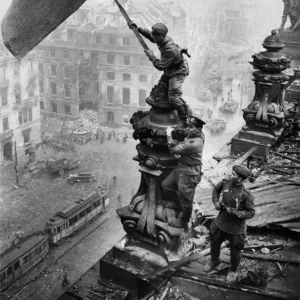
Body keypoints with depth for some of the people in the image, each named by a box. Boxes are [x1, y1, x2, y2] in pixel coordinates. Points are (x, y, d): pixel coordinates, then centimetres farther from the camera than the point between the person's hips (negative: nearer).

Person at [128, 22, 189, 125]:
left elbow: (160, 66, -31)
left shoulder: (170, 50, -37)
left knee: (173, 97, -18)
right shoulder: (162, 39, -10)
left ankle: (183, 120, -5)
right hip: (169, 71, 10)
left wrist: (151, 56, -20)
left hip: (178, 73, -10)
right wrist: (138, 29, 4)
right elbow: (149, 35, 12)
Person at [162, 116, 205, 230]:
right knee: (166, 185, 18)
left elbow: (174, 149, -22)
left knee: (185, 200, 9)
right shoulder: (198, 135, -2)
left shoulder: (194, 144, -31)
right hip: (180, 167, 10)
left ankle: (184, 223, 31)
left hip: (189, 174, -10)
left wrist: (169, 135, -11)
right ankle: (180, 204, 37)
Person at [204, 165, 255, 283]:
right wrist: (216, 202, -3)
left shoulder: (246, 195, -25)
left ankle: (233, 271, 44)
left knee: (235, 252, 14)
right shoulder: (225, 183, -12)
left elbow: (251, 213, -17)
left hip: (236, 228, -4)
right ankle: (214, 261, 54)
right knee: (214, 244, 23)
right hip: (221, 223, 5)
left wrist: (235, 213, -28)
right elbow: (216, 189, 11)